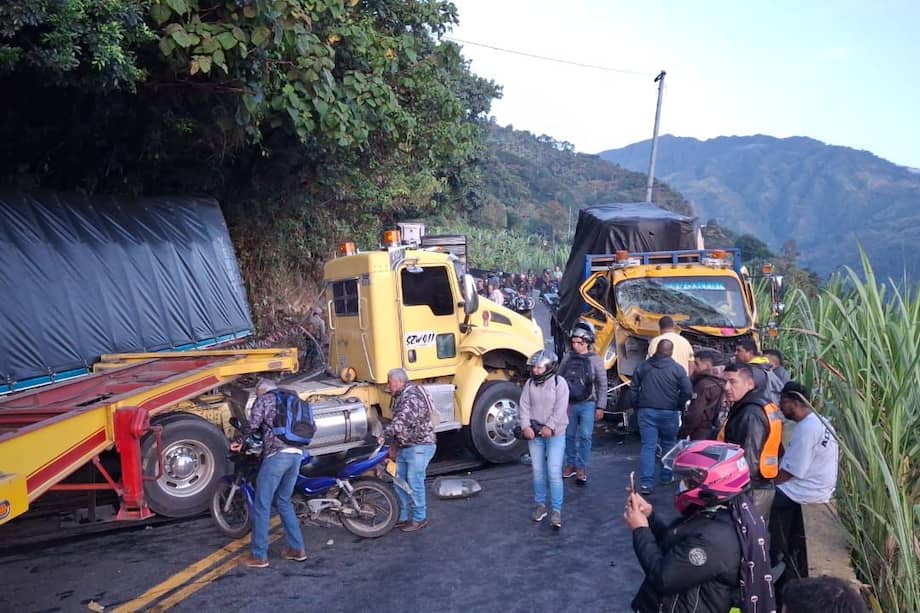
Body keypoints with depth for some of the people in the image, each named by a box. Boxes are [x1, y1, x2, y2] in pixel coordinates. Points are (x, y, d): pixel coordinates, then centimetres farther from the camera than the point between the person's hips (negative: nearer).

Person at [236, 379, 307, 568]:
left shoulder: (263, 399, 7)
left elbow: (253, 423, -8)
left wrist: (239, 440, 8)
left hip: (276, 455, -7)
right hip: (296, 455, 7)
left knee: (261, 506, 2)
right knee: (283, 502, 20)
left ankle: (259, 556, 6)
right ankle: (297, 548, 19)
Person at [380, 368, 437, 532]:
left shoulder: (412, 396, -18)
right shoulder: (400, 397, 15)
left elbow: (402, 421, -32)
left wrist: (385, 434, -33)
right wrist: (393, 444, 23)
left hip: (419, 446, -10)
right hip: (404, 448, 10)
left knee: (414, 483, -5)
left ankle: (419, 518, 7)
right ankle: (403, 517, 22)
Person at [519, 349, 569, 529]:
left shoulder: (559, 382, -6)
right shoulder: (529, 384, 5)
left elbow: (560, 408, -13)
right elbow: (524, 406, 1)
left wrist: (550, 427, -19)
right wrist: (526, 426, -12)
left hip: (555, 434, -4)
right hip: (534, 434, 4)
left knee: (554, 472, -8)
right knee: (538, 471, 10)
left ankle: (556, 510, 0)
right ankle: (540, 505, 24)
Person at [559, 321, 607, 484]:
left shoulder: (595, 360, -6)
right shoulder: (568, 358, 2)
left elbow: (602, 385, -3)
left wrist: (600, 407, -6)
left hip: (587, 405, -3)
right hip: (569, 404, 3)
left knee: (585, 437, -2)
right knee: (569, 436, 11)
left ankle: (582, 468, 6)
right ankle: (570, 465, 24)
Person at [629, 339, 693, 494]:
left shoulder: (643, 366, 4)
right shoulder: (677, 368, -4)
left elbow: (633, 388, 9)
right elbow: (687, 391, -8)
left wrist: (637, 405, 19)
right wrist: (679, 406, 8)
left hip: (646, 412, 1)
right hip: (669, 412, -1)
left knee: (648, 446, -1)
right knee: (669, 445, 17)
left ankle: (646, 483, -8)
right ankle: (666, 477, 25)